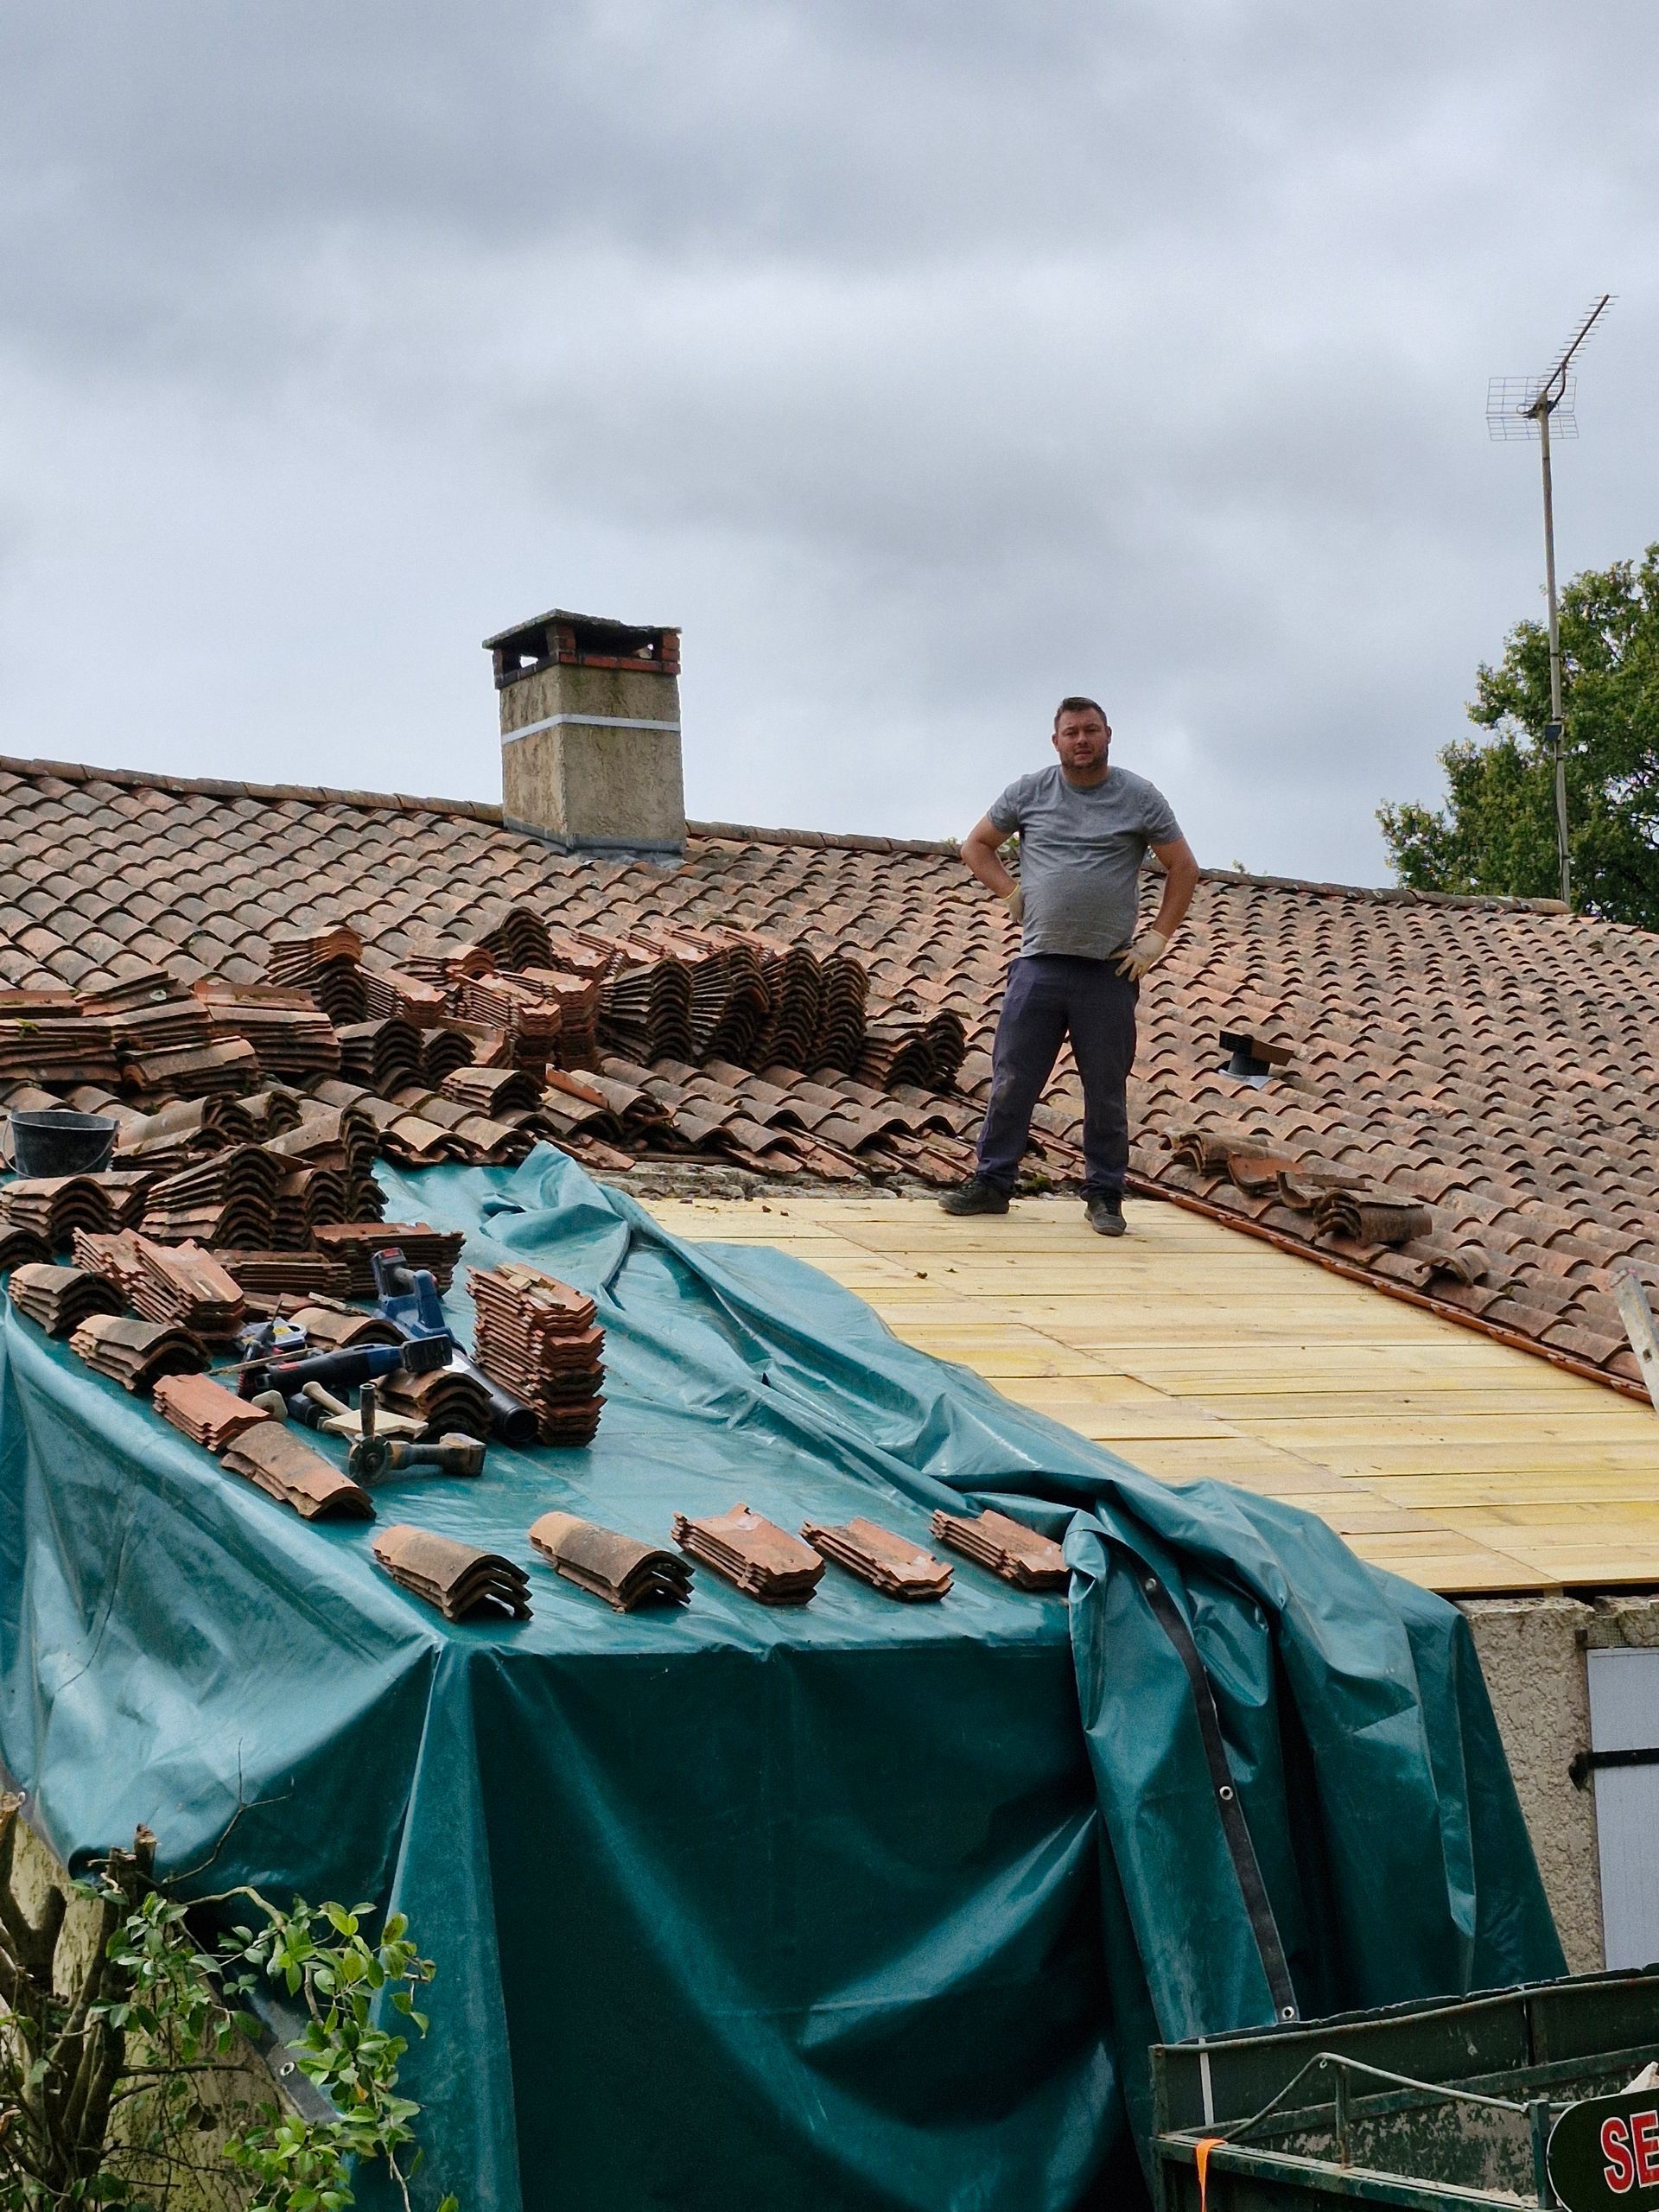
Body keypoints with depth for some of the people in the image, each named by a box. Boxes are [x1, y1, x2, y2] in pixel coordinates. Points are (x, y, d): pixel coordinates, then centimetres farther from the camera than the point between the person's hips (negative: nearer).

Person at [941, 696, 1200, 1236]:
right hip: (1039, 964, 1)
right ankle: (991, 1183, 10)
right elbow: (977, 845, 18)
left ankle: (1104, 1196, 13)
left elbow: (1183, 868, 8)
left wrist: (1158, 938, 1)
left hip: (1110, 971, -1)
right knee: (1012, 1082, 1)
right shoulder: (1030, 791, 7)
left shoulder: (1140, 798, 4)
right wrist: (1011, 894, 4)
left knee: (1107, 1091, 4)